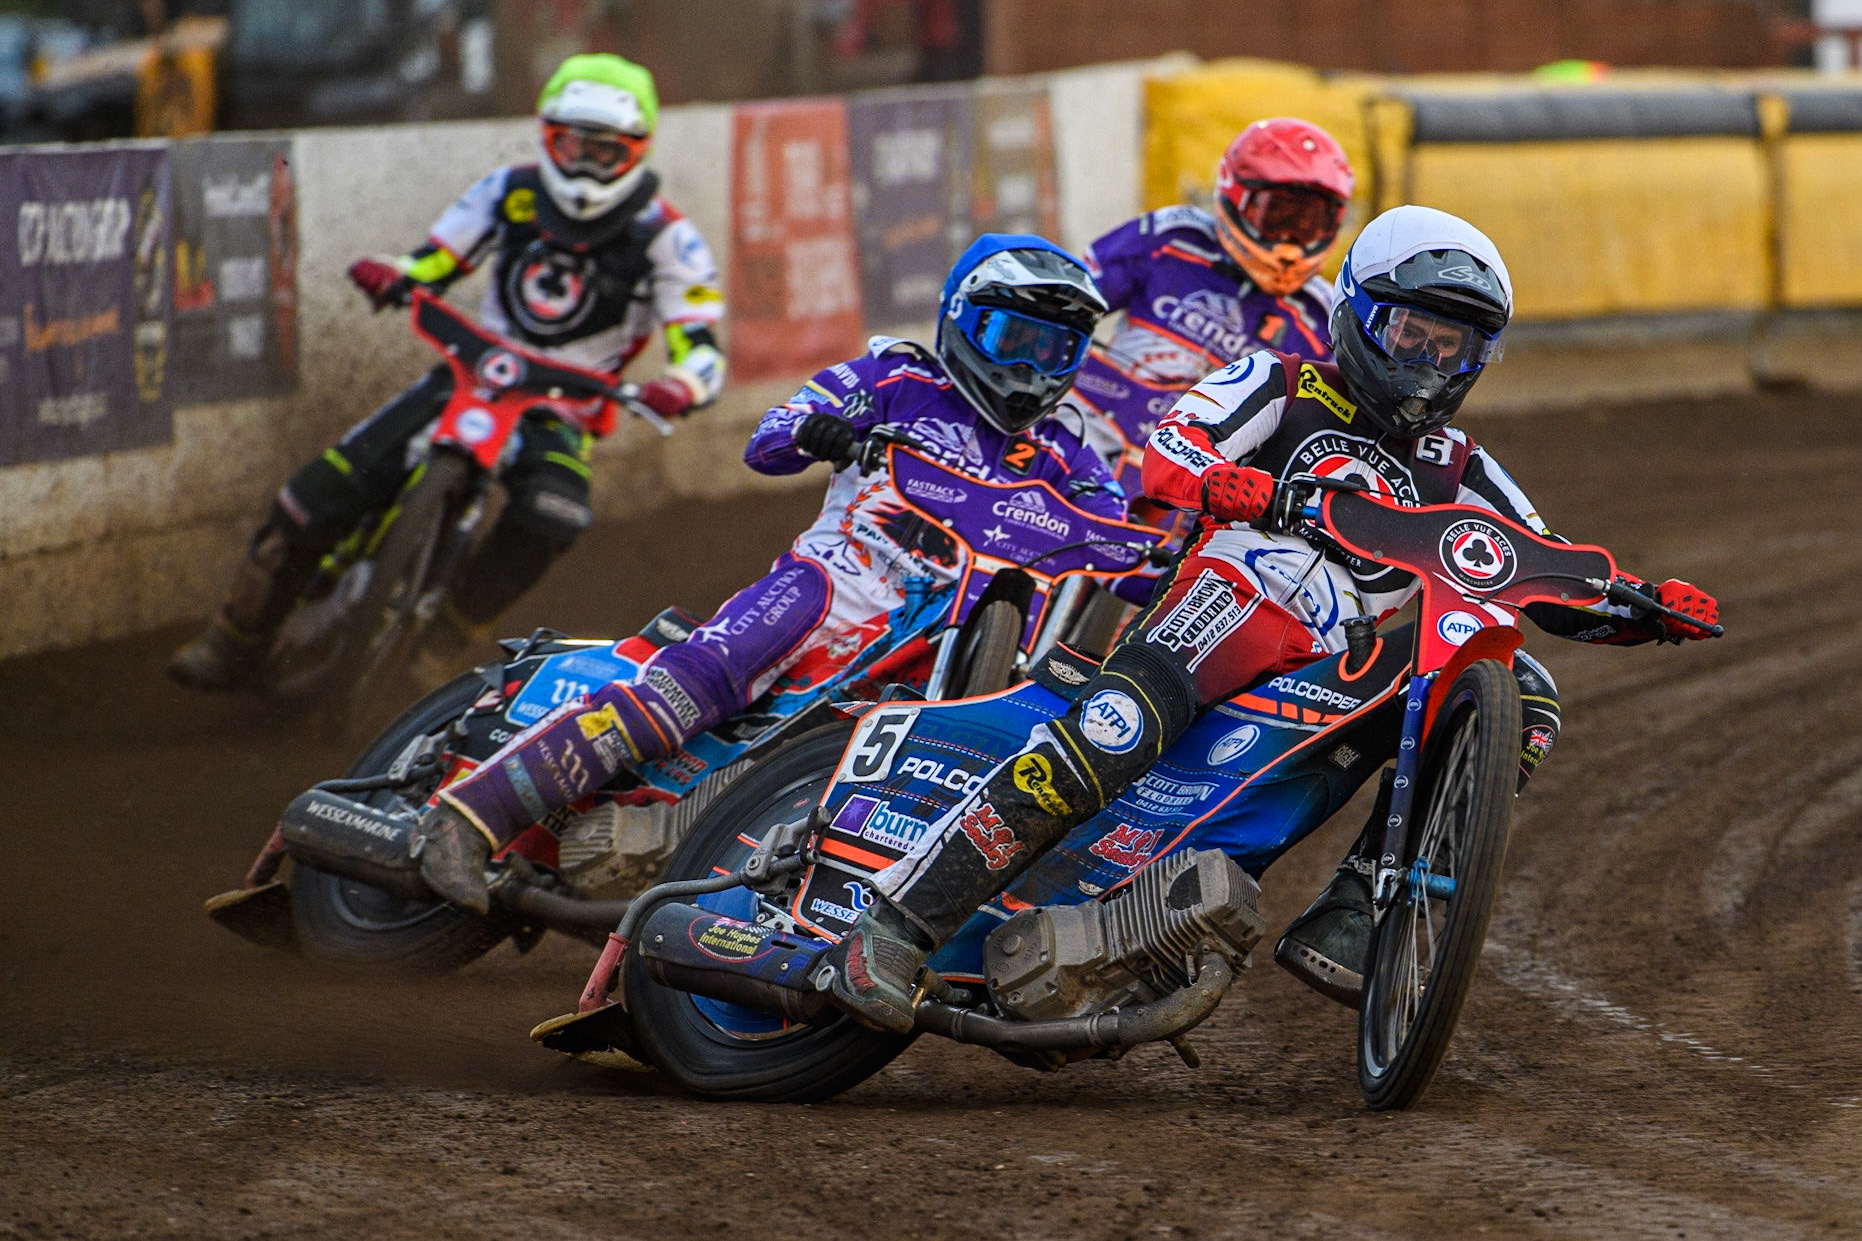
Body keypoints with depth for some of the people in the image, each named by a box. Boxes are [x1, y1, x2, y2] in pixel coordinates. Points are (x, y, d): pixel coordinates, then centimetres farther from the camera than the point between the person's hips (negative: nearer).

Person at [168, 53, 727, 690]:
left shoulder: (664, 238, -10)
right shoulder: (514, 191, 0)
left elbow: (703, 354, -15)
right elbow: (433, 262, 8)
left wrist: (677, 388, -40)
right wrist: (391, 277, -17)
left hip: (560, 408, -3)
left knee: (551, 512, -38)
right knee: (325, 489, -12)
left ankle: (441, 645, -19)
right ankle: (235, 644, 6)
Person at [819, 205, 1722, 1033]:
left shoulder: (1459, 473, 24)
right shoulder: (1282, 388, 11)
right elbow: (1168, 455, -6)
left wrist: (1645, 608, 0)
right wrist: (1243, 488, -29)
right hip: (1225, 600, -6)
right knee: (1117, 730, -35)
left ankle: (1345, 922, -18)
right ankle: (894, 926, -36)